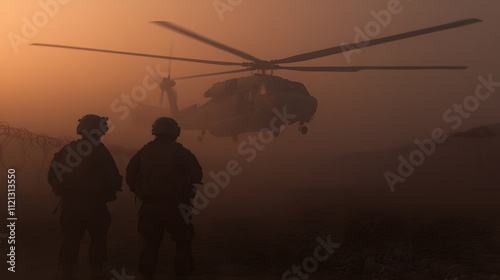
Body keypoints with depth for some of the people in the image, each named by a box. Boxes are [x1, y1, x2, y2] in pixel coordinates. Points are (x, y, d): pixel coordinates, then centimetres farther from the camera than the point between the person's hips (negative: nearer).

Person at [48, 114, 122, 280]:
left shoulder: (67, 149, 3)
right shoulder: (99, 151, -11)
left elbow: (52, 177, 7)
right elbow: (114, 179, -15)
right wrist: (110, 189, 6)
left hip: (70, 204, 4)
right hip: (93, 204, -4)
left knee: (71, 238, 14)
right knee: (98, 237, 13)